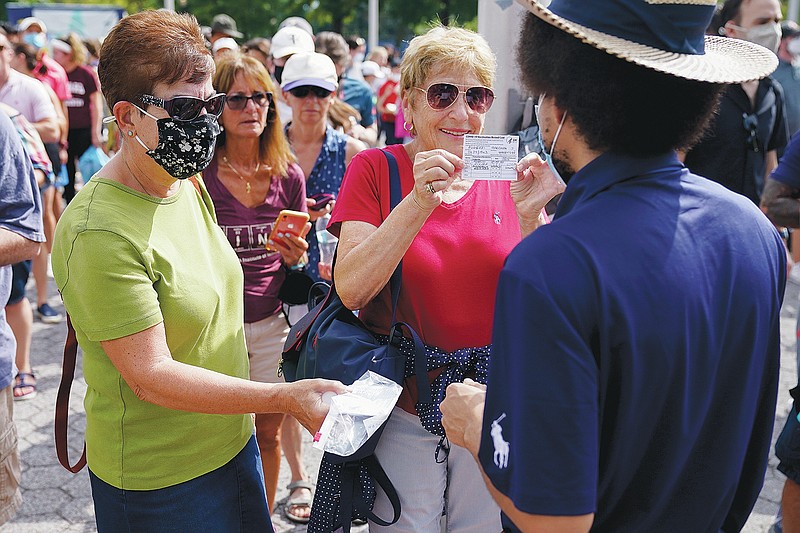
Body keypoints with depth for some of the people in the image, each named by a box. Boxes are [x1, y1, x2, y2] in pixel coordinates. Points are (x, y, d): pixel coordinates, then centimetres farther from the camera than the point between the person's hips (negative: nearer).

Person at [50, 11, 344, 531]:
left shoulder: (188, 185, 3)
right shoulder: (99, 230, -25)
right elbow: (151, 377, -26)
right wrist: (287, 397, -30)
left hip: (233, 443, 8)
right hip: (158, 482, -7)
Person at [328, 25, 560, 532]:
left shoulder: (506, 175, 0)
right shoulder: (376, 169, -5)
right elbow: (351, 289, -18)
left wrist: (531, 218, -21)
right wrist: (420, 202, -28)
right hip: (405, 409, -2)